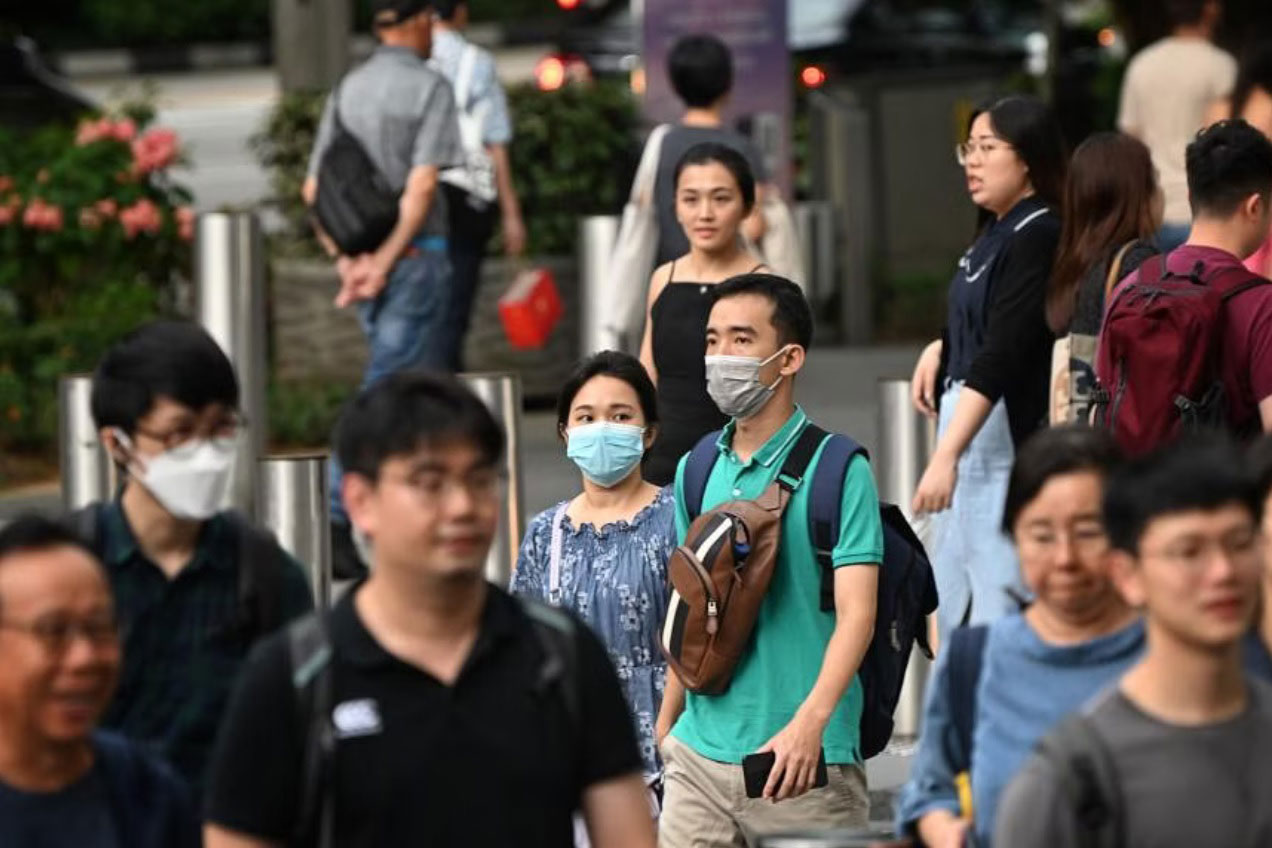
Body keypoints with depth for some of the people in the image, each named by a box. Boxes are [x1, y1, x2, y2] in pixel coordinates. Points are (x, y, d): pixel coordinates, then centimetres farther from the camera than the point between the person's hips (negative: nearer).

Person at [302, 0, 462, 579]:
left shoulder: (347, 90, 9)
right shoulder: (428, 86, -9)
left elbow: (313, 189, 6)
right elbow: (422, 184, -18)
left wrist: (344, 258, 3)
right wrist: (386, 261, -16)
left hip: (364, 261, 7)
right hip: (416, 257, -7)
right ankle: (334, 518, -14)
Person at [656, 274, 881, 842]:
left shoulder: (838, 470, -6)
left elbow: (856, 613, -14)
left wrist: (809, 721, -27)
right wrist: (664, 728, 17)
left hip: (803, 759, -5)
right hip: (699, 754, 5)